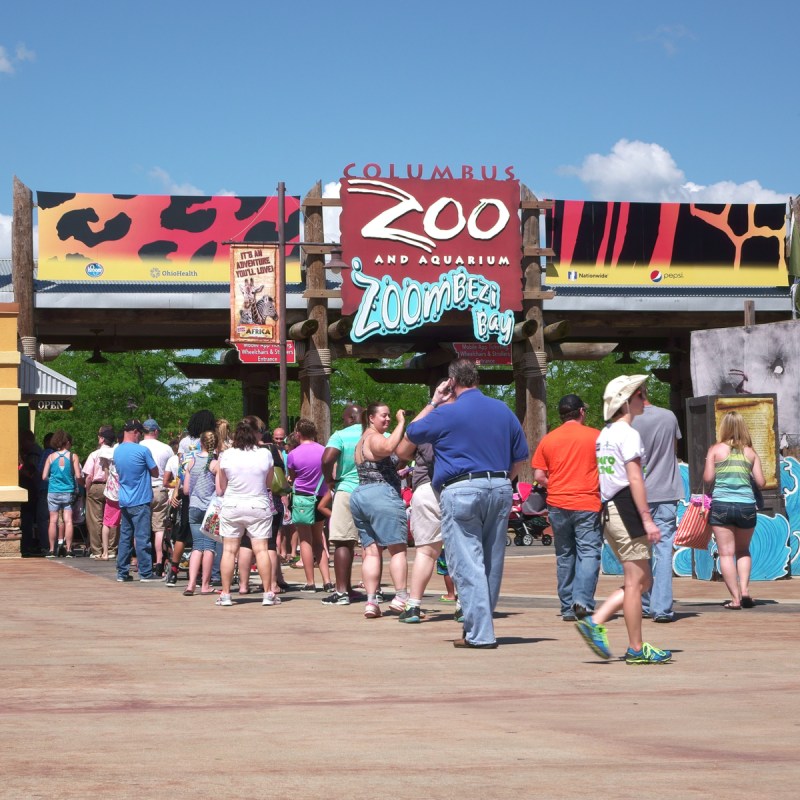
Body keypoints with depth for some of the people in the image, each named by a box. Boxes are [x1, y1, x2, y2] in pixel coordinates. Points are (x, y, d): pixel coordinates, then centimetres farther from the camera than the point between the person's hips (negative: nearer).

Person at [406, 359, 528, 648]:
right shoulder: (504, 411, 11)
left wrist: (434, 402, 16)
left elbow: (413, 433, 10)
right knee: (492, 563, 12)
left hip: (461, 491, -6)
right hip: (500, 490, 6)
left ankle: (479, 634, -9)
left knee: (467, 565, -5)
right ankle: (481, 624, 22)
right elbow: (520, 457, 15)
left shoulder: (447, 413, -6)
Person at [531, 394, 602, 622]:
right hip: (588, 504, -3)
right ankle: (582, 599, -21)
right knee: (589, 552, -3)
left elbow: (538, 476, 2)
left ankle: (567, 607, 12)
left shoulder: (548, 440, 5)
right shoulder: (596, 436, -1)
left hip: (557, 504, 3)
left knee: (564, 555, 11)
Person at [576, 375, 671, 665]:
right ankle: (636, 649, 0)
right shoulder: (628, 434, -11)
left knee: (642, 581, 13)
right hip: (627, 509, -9)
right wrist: (647, 519, -18)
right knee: (636, 582, -3)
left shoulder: (604, 434, 17)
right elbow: (635, 479, -17)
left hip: (609, 509, 9)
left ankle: (595, 622, 4)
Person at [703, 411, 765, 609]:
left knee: (726, 553, 3)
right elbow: (761, 482, 5)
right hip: (747, 505, 2)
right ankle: (744, 590, 4)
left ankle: (735, 598, -2)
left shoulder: (716, 450, 1)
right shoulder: (750, 453, 6)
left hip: (721, 505, -2)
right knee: (743, 550, 20)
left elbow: (708, 478, -2)